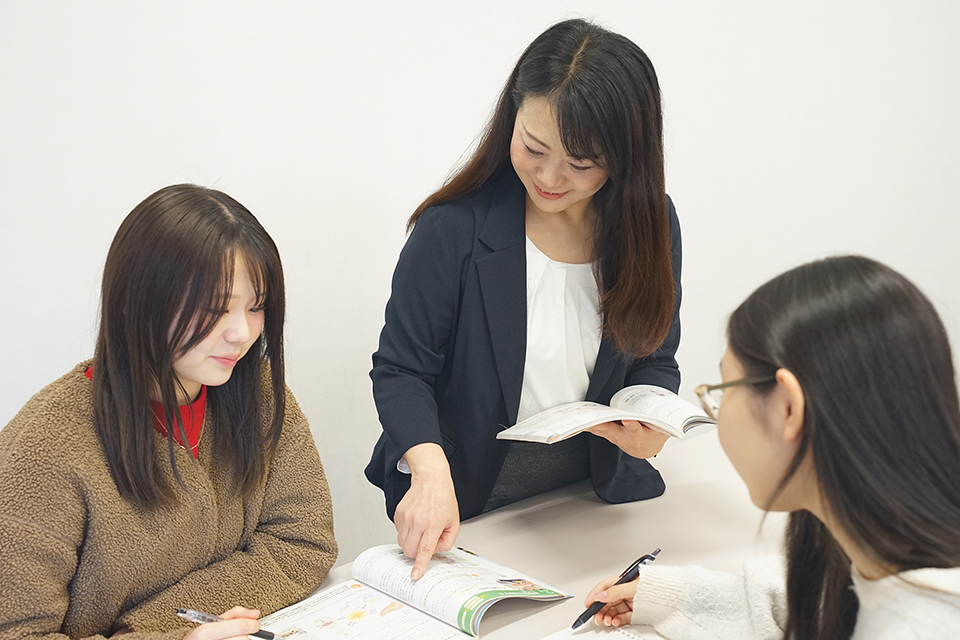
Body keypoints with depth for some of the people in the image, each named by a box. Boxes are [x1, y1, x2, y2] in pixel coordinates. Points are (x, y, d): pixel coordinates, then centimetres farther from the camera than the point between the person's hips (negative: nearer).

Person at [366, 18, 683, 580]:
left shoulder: (651, 223, -6)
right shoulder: (454, 228, -18)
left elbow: (654, 359, 4)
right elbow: (400, 370, -14)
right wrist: (431, 471, -31)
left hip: (595, 486, 4)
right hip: (471, 501, -3)